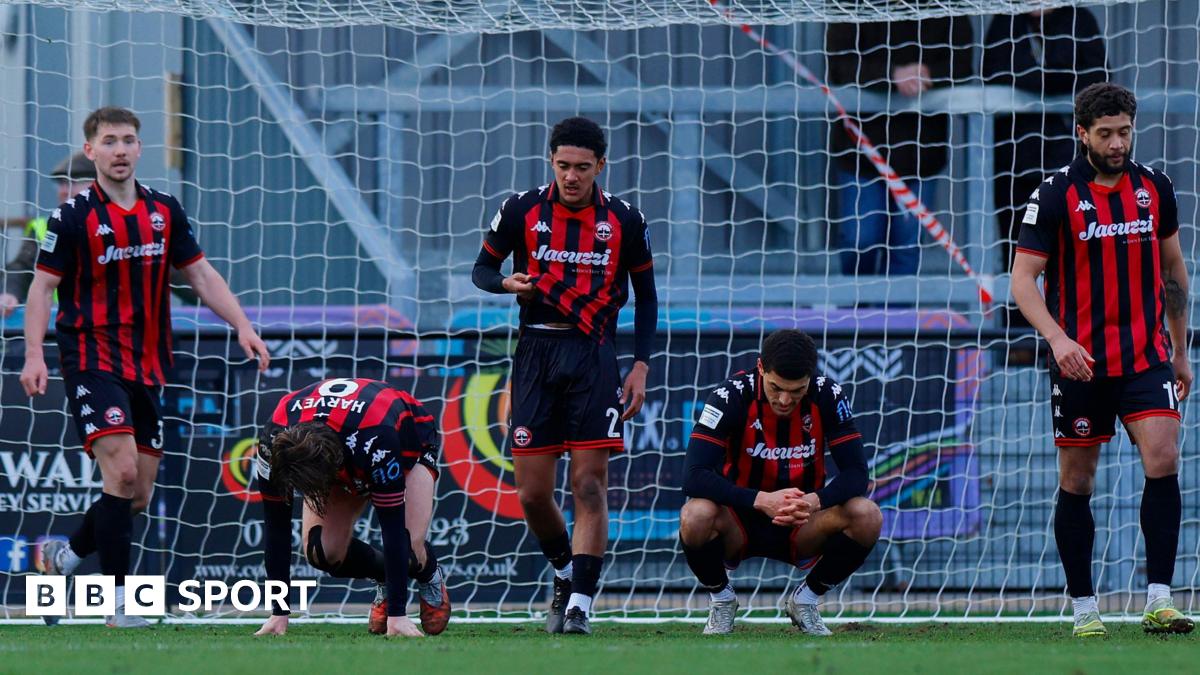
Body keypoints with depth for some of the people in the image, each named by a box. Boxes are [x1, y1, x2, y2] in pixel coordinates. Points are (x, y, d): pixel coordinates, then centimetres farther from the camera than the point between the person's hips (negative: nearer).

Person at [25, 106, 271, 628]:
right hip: (92, 361, -6)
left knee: (137, 495, 6)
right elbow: (42, 287, -4)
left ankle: (66, 555, 30)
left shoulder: (165, 211, 9)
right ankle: (120, 600, -16)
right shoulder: (73, 217, -5)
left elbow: (201, 275, 13)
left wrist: (243, 327, 1)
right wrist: (34, 355, -16)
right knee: (121, 469, -21)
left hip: (147, 366, 6)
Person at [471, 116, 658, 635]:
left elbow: (646, 296, 12)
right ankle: (566, 573, 25)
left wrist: (641, 366, 3)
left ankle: (580, 603, -10)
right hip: (537, 353, 1)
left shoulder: (625, 222, 3)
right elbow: (482, 268, 13)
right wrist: (507, 283, -11)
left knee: (590, 484, -11)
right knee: (532, 492, -1)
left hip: (594, 358, -1)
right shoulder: (521, 212, 2)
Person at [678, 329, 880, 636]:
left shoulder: (827, 397, -13)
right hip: (739, 523, -2)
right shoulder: (732, 396, -19)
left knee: (867, 516, -26)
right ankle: (721, 599, -2)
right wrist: (762, 500, -39)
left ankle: (807, 599, 1)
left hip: (802, 526, 2)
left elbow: (855, 473, -14)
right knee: (695, 516, -35)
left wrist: (815, 501, -35)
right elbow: (694, 477, -27)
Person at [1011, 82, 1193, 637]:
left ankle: (1158, 601, -14)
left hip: (1146, 356, 2)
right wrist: (1057, 337, -25)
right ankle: (1083, 607, 14)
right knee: (1077, 482, 3)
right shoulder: (1055, 196, -6)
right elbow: (1023, 279, -9)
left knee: (1163, 461, -15)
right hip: (1079, 361, -2)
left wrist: (1180, 352, 20)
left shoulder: (1154, 187, 6)